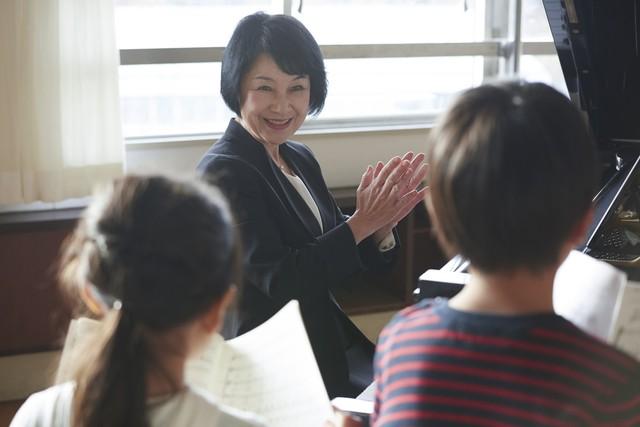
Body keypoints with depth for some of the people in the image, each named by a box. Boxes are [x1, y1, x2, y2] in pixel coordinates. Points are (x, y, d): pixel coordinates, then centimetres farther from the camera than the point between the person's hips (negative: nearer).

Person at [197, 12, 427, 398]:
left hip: (332, 345, 7)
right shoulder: (224, 172, -14)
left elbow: (341, 258, 8)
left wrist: (382, 222, -11)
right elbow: (280, 279, -20)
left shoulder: (300, 158, 9)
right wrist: (363, 222, -21)